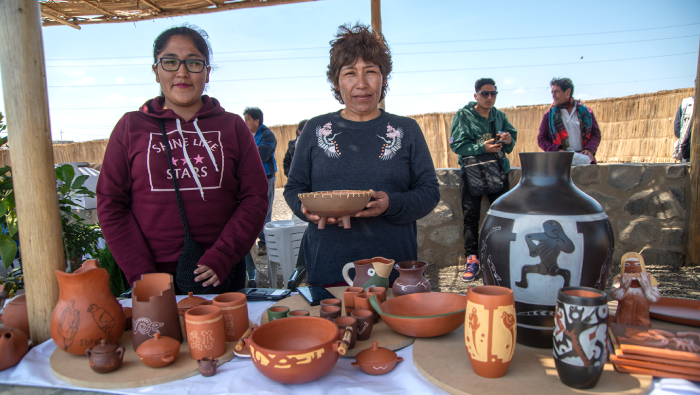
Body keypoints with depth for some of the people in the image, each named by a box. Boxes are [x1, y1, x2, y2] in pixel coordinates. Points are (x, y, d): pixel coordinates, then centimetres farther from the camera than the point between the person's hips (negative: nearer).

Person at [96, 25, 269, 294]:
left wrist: (220, 259, -12)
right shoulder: (131, 127, 4)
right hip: (154, 276, 0)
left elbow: (255, 198, -1)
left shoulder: (232, 126, 5)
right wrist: (140, 272, -8)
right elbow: (110, 204, 2)